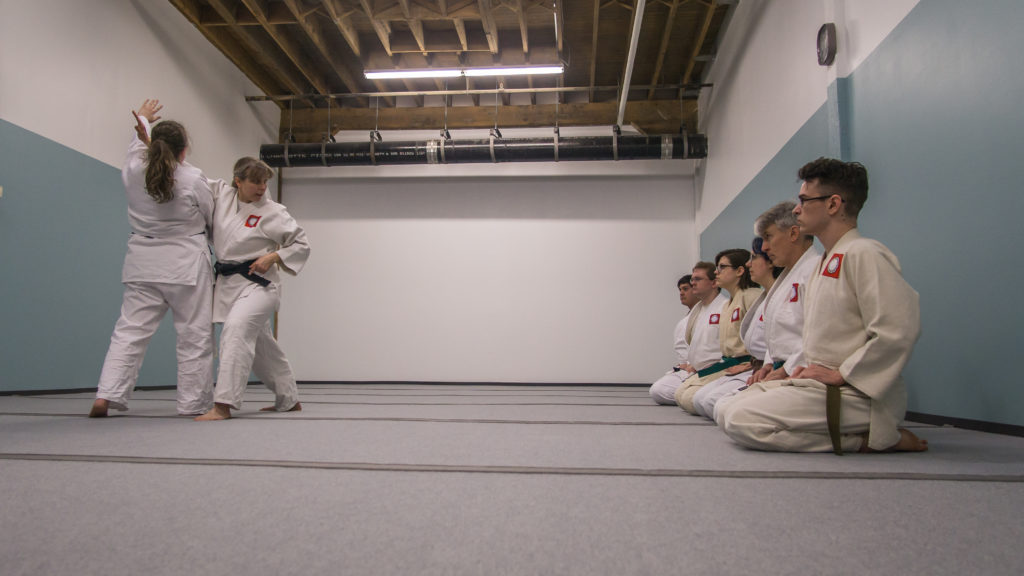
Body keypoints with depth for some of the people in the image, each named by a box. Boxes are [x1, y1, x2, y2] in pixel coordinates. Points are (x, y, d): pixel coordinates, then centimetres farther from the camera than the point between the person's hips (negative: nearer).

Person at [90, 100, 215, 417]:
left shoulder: (133, 172, 1)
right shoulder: (193, 179, -12)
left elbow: (138, 146, 25)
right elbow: (212, 219, 1)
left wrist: (142, 119, 43)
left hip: (143, 263, 4)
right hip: (187, 266, -4)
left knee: (130, 330, 8)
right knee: (194, 335, 4)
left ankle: (106, 395, 0)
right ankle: (193, 403, 8)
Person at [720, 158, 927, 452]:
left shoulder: (864, 254, -15)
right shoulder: (826, 261, 17)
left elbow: (898, 331, -24)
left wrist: (841, 374, -17)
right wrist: (809, 367, 9)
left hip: (854, 395, -10)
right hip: (818, 382, 10)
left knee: (741, 421, -21)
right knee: (732, 412, 4)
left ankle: (869, 439, -10)